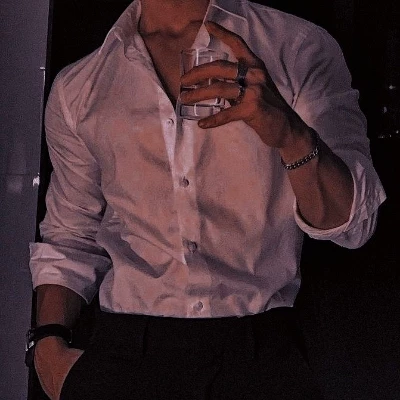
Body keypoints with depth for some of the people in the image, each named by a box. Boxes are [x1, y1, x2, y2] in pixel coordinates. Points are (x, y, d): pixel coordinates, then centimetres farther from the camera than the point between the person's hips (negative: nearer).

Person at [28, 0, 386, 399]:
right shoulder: (78, 89, 7)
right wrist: (48, 344, 1)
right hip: (126, 352, 2)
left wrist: (290, 134, -27)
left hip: (261, 354, -1)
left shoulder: (300, 50, -1)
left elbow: (351, 223, -8)